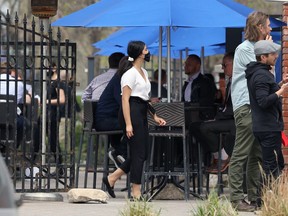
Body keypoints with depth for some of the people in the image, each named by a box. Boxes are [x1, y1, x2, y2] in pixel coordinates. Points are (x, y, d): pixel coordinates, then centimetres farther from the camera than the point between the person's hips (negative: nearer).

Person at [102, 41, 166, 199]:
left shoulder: (143, 72, 17)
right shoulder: (130, 73, -12)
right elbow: (125, 99, -16)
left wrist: (154, 116, 17)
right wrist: (128, 124, -21)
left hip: (141, 114, 10)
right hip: (132, 113, -10)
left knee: (141, 154, 9)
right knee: (138, 153, -6)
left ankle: (111, 179, 19)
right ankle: (136, 192, 1)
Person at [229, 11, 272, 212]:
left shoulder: (257, 49, 20)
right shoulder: (244, 49, -7)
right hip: (246, 107, -9)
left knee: (257, 155, 10)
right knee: (241, 155, -9)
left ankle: (255, 197, 15)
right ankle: (237, 198, -10)